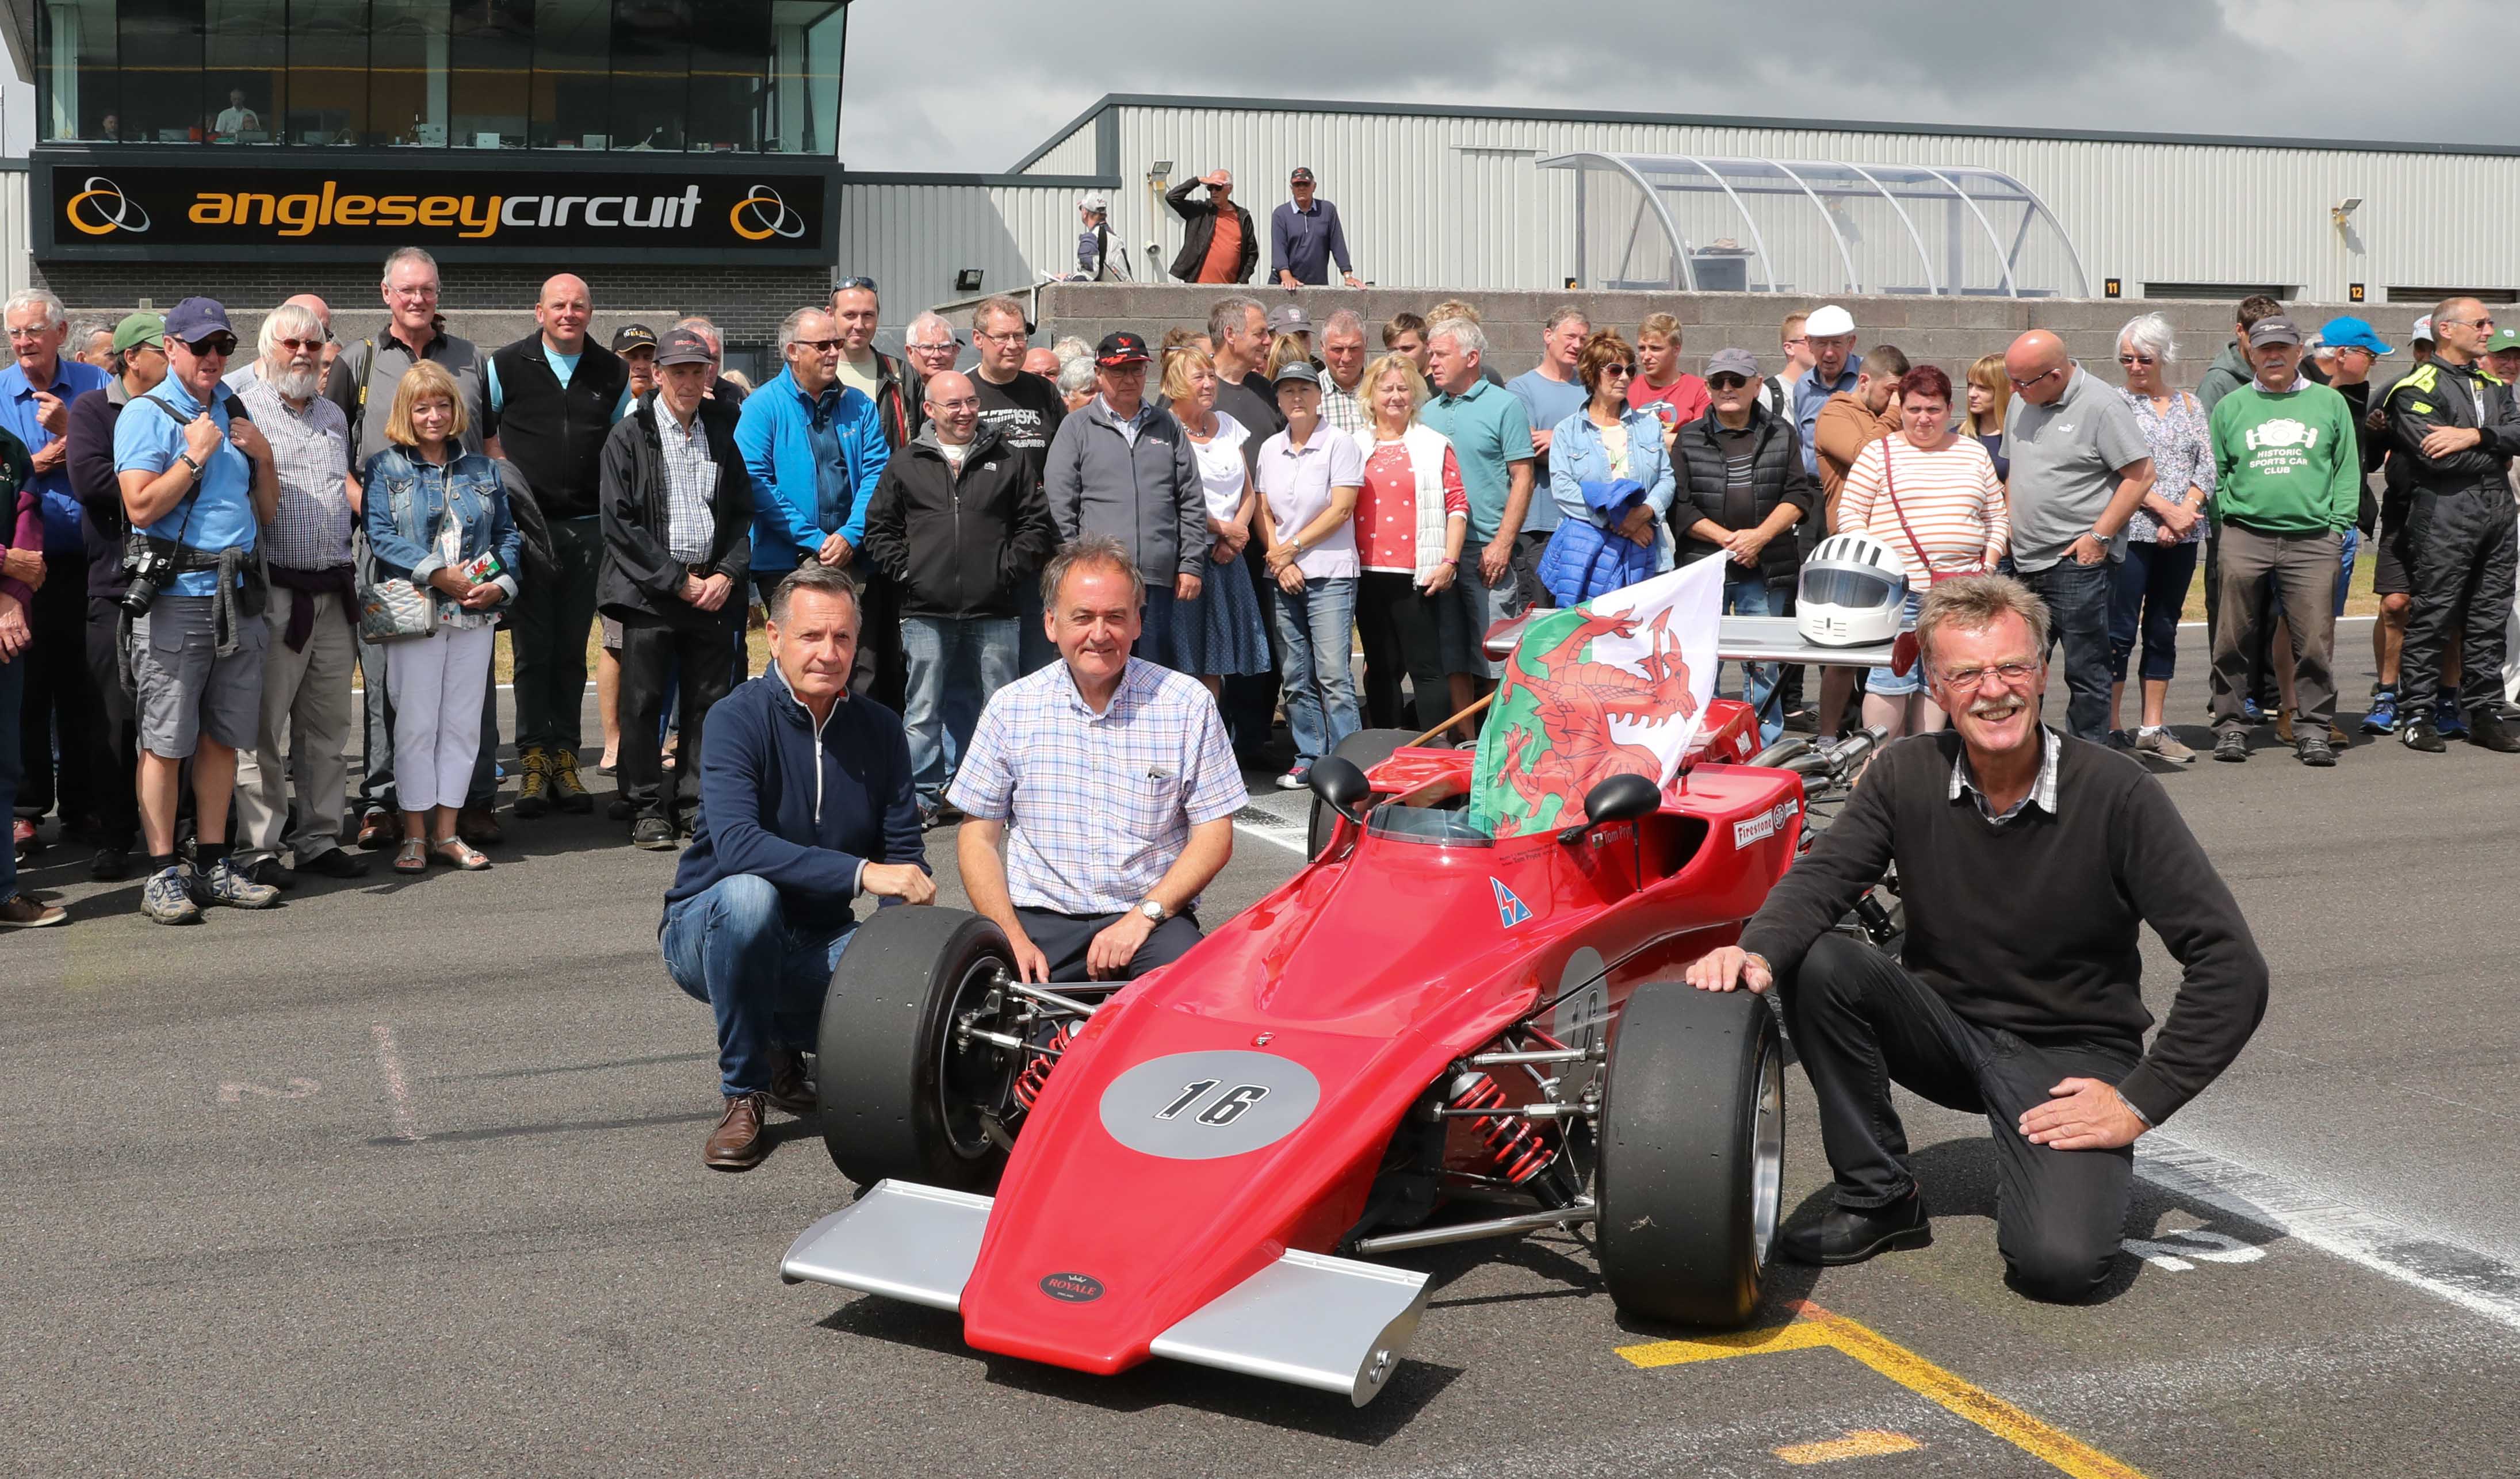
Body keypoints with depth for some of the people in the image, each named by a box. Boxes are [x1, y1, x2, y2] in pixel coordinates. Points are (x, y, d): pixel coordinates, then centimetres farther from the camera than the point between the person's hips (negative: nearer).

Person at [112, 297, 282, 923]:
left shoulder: (234, 413, 17)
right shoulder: (146, 414, -2)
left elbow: (265, 512, 20)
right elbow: (141, 506, -14)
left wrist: (263, 456, 4)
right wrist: (195, 456, -12)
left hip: (237, 597, 6)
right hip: (174, 596, -6)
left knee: (223, 736, 9)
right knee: (165, 742, -3)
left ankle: (214, 866, 16)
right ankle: (163, 875, 2)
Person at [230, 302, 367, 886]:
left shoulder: (334, 416, 19)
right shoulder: (243, 411, -3)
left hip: (335, 591, 7)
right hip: (275, 590, -7)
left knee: (329, 724, 11)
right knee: (263, 725, -3)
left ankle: (319, 839, 19)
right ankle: (257, 849, 2)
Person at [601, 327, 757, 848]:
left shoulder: (722, 432, 12)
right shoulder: (628, 436, 1)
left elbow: (743, 513, 13)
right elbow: (620, 522, -6)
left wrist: (725, 576, -3)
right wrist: (678, 581, -10)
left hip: (714, 587, 3)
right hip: (648, 590, -3)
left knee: (709, 701, 4)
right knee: (643, 703, -1)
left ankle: (696, 805, 14)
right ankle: (647, 811, 8)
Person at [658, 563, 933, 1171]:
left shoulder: (879, 729, 0)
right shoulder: (737, 719, -16)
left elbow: (905, 854, 1)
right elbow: (737, 844, -32)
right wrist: (860, 872, -41)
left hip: (816, 947, 4)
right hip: (708, 933, -4)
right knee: (749, 894, -38)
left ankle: (784, 1043, 9)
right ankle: (744, 1094, -18)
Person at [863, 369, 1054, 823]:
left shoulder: (1010, 461, 9)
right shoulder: (906, 466, 9)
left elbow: (1036, 525, 8)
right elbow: (879, 529, 11)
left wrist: (1009, 570, -2)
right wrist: (905, 571, -1)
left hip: (994, 612, 0)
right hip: (926, 611, 0)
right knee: (924, 709, 2)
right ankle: (923, 795, 9)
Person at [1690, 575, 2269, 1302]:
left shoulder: (2118, 794, -18)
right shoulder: (1908, 774, -7)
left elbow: (2233, 969, -18)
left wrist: (2140, 1103, -20)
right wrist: (1757, 951, -37)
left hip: (2070, 1057, -4)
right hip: (1945, 1027, 4)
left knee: (2059, 1262, -29)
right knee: (1817, 964, -24)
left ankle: (2069, 1171, 9)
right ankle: (1879, 1199, -6)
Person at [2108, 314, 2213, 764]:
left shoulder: (2189, 405, 12)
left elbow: (2207, 466, 6)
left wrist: (2186, 513, -9)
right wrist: (2167, 510, -15)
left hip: (2182, 538, 5)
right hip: (2131, 533, -5)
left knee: (2164, 630, 9)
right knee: (2120, 631, -5)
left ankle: (2153, 729, 14)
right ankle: (2110, 729, 0)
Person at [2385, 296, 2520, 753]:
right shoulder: (2417, 388, -5)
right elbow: (2439, 457, -17)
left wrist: (2475, 436, -15)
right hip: (2445, 512, -7)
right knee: (2433, 616, -5)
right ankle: (2416, 714, 0)